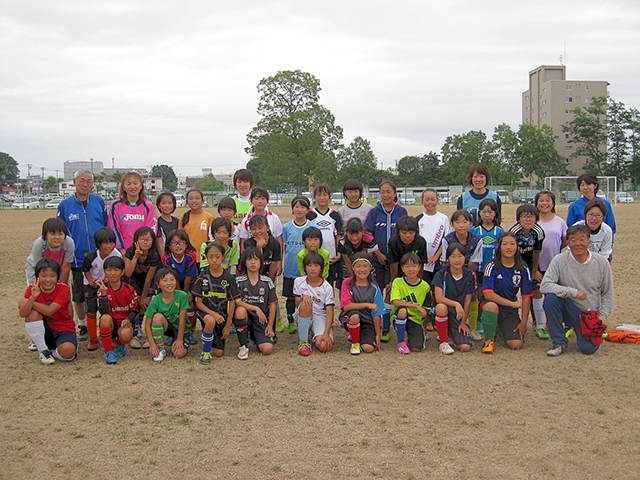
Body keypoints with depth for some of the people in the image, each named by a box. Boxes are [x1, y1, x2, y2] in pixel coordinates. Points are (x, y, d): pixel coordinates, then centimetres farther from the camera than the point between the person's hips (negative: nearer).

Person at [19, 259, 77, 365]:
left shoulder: (63, 289, -15)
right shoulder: (32, 289, -8)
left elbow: (49, 311, -27)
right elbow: (22, 313, -21)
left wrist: (26, 301, -17)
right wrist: (32, 297, -37)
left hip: (63, 330, -3)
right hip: (43, 331, 3)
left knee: (68, 351, -34)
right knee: (32, 313, -27)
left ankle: (52, 352, 3)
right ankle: (43, 351, -13)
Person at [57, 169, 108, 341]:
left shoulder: (99, 202, 3)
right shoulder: (65, 205, 1)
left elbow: (107, 227, 10)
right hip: (77, 259, 0)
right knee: (78, 296, 9)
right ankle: (82, 326, 27)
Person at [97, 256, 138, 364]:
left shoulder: (129, 289, -6)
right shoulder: (103, 289, -8)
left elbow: (134, 310, 2)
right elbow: (103, 312, -20)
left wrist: (128, 320, -19)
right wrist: (104, 294, -32)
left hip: (124, 323, 0)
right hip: (110, 324, 0)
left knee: (126, 334, -34)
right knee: (105, 318, -35)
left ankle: (120, 345, 8)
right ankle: (109, 351, -19)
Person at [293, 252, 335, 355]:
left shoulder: (327, 287, -8)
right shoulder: (299, 282, -3)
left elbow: (329, 312, -13)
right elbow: (297, 304, -2)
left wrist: (326, 333, -26)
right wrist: (304, 297, -26)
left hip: (320, 317, -1)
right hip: (302, 317, 1)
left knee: (324, 346, -28)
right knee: (305, 305, -36)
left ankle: (316, 338, 12)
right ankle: (303, 342, -21)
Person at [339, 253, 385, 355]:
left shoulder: (374, 289, -3)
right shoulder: (347, 283, -7)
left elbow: (376, 314, -1)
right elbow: (346, 306, -18)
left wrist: (378, 335, -3)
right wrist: (367, 305, -24)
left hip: (367, 322, 1)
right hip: (350, 319, -1)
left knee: (368, 348, -23)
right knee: (354, 315, -37)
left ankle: (361, 336, 15)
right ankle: (355, 342, -8)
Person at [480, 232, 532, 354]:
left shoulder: (523, 269, -4)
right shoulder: (492, 266, -13)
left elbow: (526, 297, -1)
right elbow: (488, 294, -20)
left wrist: (523, 322, -5)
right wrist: (513, 303, -18)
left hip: (510, 311, 3)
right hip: (493, 303, -3)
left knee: (517, 345, -12)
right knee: (490, 306, -40)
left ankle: (502, 329, 24)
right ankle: (489, 339, -14)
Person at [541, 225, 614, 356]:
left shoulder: (602, 263, -5)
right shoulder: (560, 260, -12)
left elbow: (608, 294, 5)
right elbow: (544, 286, -23)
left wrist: (601, 317, -6)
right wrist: (573, 292, -28)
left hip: (591, 314, 1)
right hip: (568, 309, -1)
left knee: (589, 348, -18)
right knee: (550, 298, -31)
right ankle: (560, 343, -13)